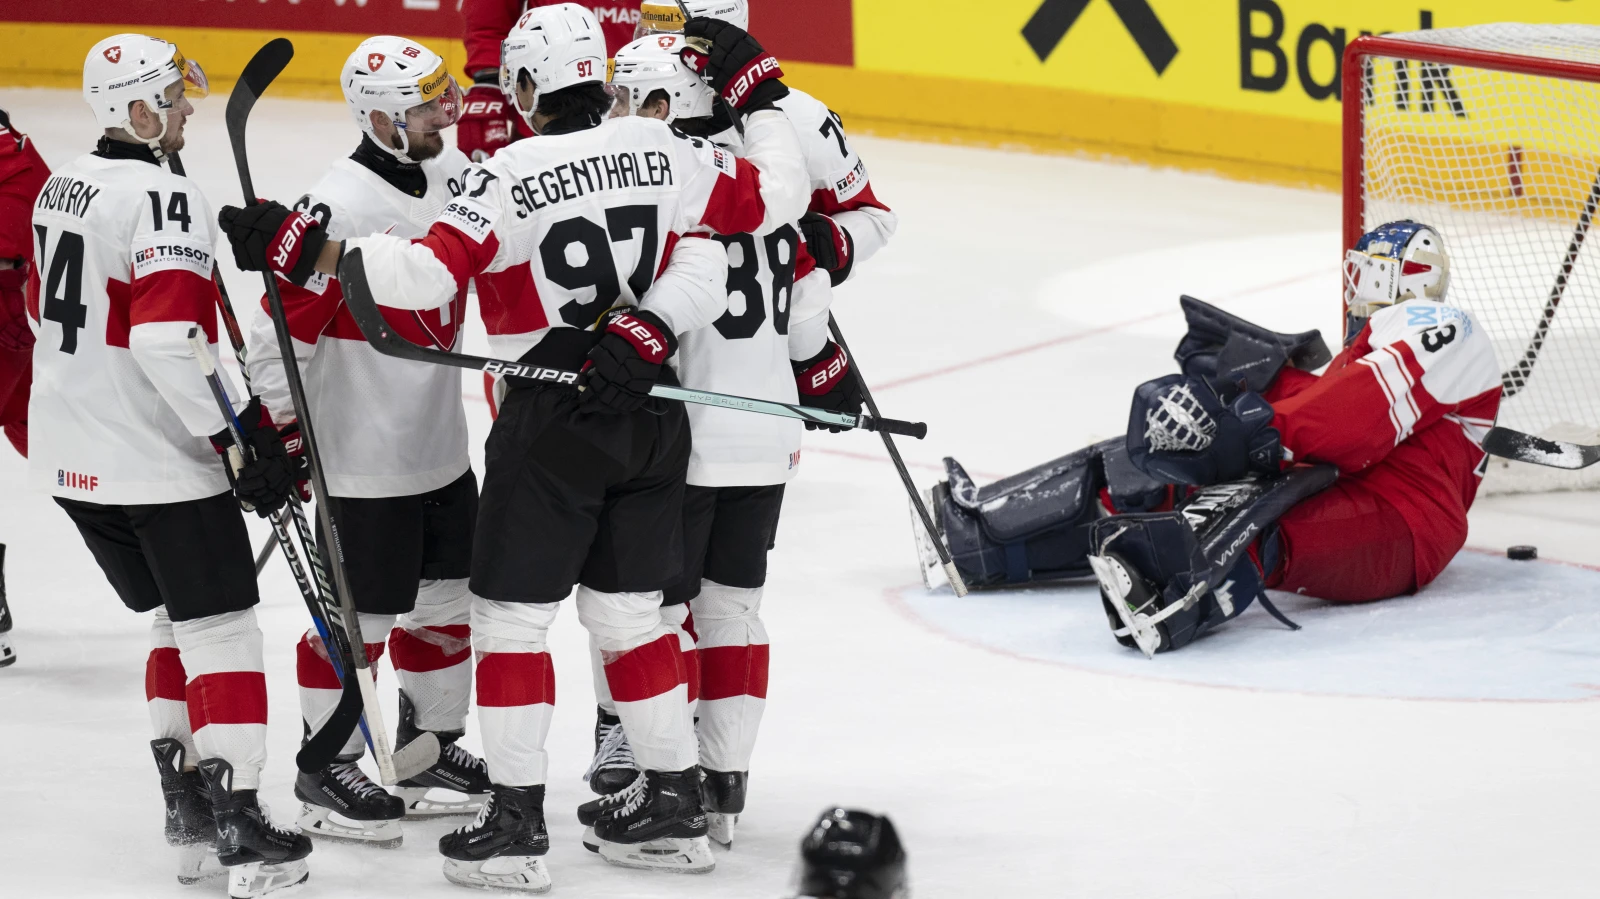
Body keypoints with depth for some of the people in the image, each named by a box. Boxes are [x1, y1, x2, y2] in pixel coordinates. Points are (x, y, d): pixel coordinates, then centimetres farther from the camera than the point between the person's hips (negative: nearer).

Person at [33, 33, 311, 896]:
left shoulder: (65, 184, 10)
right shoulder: (163, 198, -19)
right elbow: (172, 341, -28)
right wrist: (251, 436, -22)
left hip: (72, 457, 9)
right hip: (159, 462, -9)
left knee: (177, 615, 21)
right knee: (220, 627, -2)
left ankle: (184, 792, 20)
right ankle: (236, 820, -6)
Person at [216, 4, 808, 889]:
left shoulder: (508, 176, -15)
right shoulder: (664, 151, -2)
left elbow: (428, 274, -22)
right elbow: (772, 198, 7)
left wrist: (308, 248, -20)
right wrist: (759, 98, 20)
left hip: (552, 418, -5)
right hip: (649, 410, 5)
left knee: (510, 615, 4)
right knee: (630, 611, 16)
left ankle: (516, 825, 3)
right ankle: (673, 807, 19)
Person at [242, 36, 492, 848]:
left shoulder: (453, 172, 1)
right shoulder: (338, 209, -23)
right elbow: (282, 329, -21)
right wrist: (274, 430, -20)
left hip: (442, 446, 8)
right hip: (364, 460, -8)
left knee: (451, 603, 16)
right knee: (361, 619, 1)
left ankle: (427, 755, 31)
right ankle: (326, 771, 15)